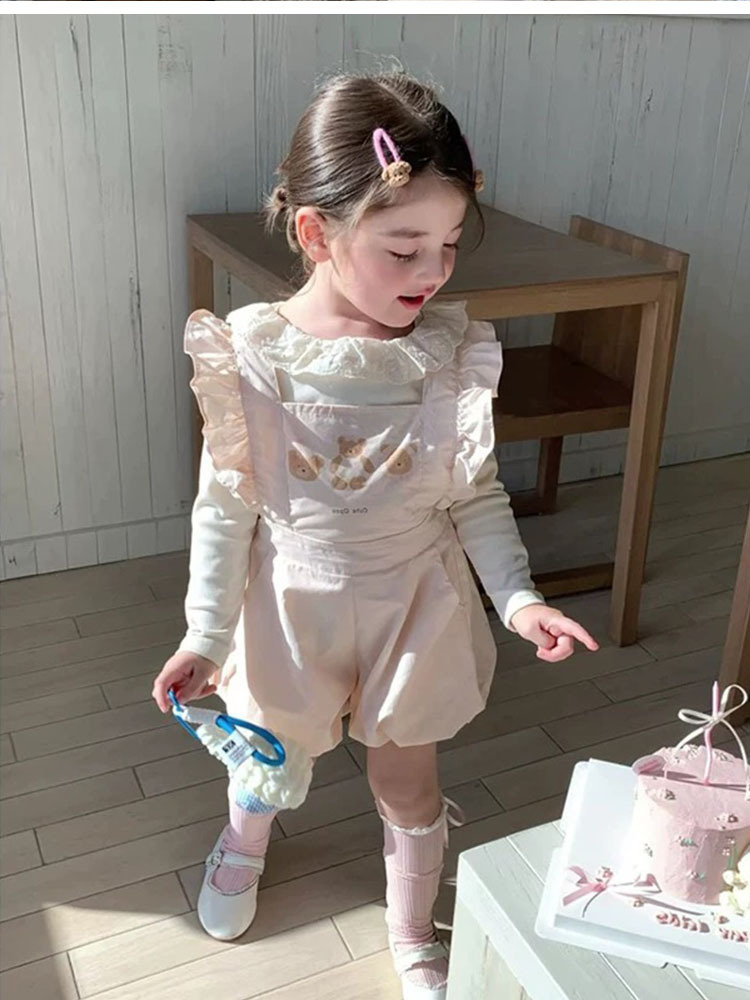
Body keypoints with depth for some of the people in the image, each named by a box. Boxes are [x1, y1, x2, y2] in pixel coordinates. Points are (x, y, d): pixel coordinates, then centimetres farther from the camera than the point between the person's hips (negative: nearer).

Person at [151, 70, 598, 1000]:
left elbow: (477, 493, -4)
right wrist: (206, 634, -11)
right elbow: (226, 505, -11)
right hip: (294, 602, 0)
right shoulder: (251, 356, -19)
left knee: (408, 783, 17)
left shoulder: (453, 353, -15)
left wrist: (518, 598, -13)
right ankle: (245, 841, 62)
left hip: (416, 601, 1)